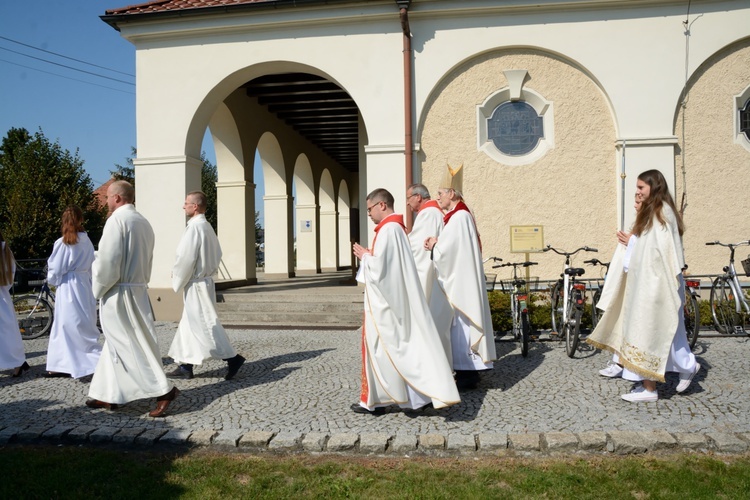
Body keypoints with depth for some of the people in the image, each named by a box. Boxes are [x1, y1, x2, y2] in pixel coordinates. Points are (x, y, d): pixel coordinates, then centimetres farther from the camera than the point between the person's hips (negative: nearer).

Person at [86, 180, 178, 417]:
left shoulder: (117, 220, -14)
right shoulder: (143, 222, 11)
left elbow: (107, 260, -18)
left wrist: (98, 289, -4)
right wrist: (139, 284, 17)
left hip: (118, 294, -9)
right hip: (138, 290, 9)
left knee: (132, 345, -3)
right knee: (115, 344, 16)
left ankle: (164, 390, -5)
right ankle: (109, 394, 22)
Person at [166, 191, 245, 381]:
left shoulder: (194, 227, -18)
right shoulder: (207, 227, 11)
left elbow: (186, 258, -20)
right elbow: (217, 254, 18)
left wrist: (177, 280, -6)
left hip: (196, 284, -10)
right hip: (203, 280, 10)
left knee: (205, 324, -5)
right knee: (189, 325, 13)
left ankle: (232, 358, -2)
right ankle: (186, 366, 17)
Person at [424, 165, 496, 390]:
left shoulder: (459, 217, -17)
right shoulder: (460, 216, 15)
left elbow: (446, 251, -21)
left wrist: (432, 246, -1)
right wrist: (436, 245, -2)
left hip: (459, 283, -10)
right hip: (458, 280, 10)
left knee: (460, 323, -5)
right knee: (461, 324, 13)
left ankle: (466, 375, 2)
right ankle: (469, 371, 21)